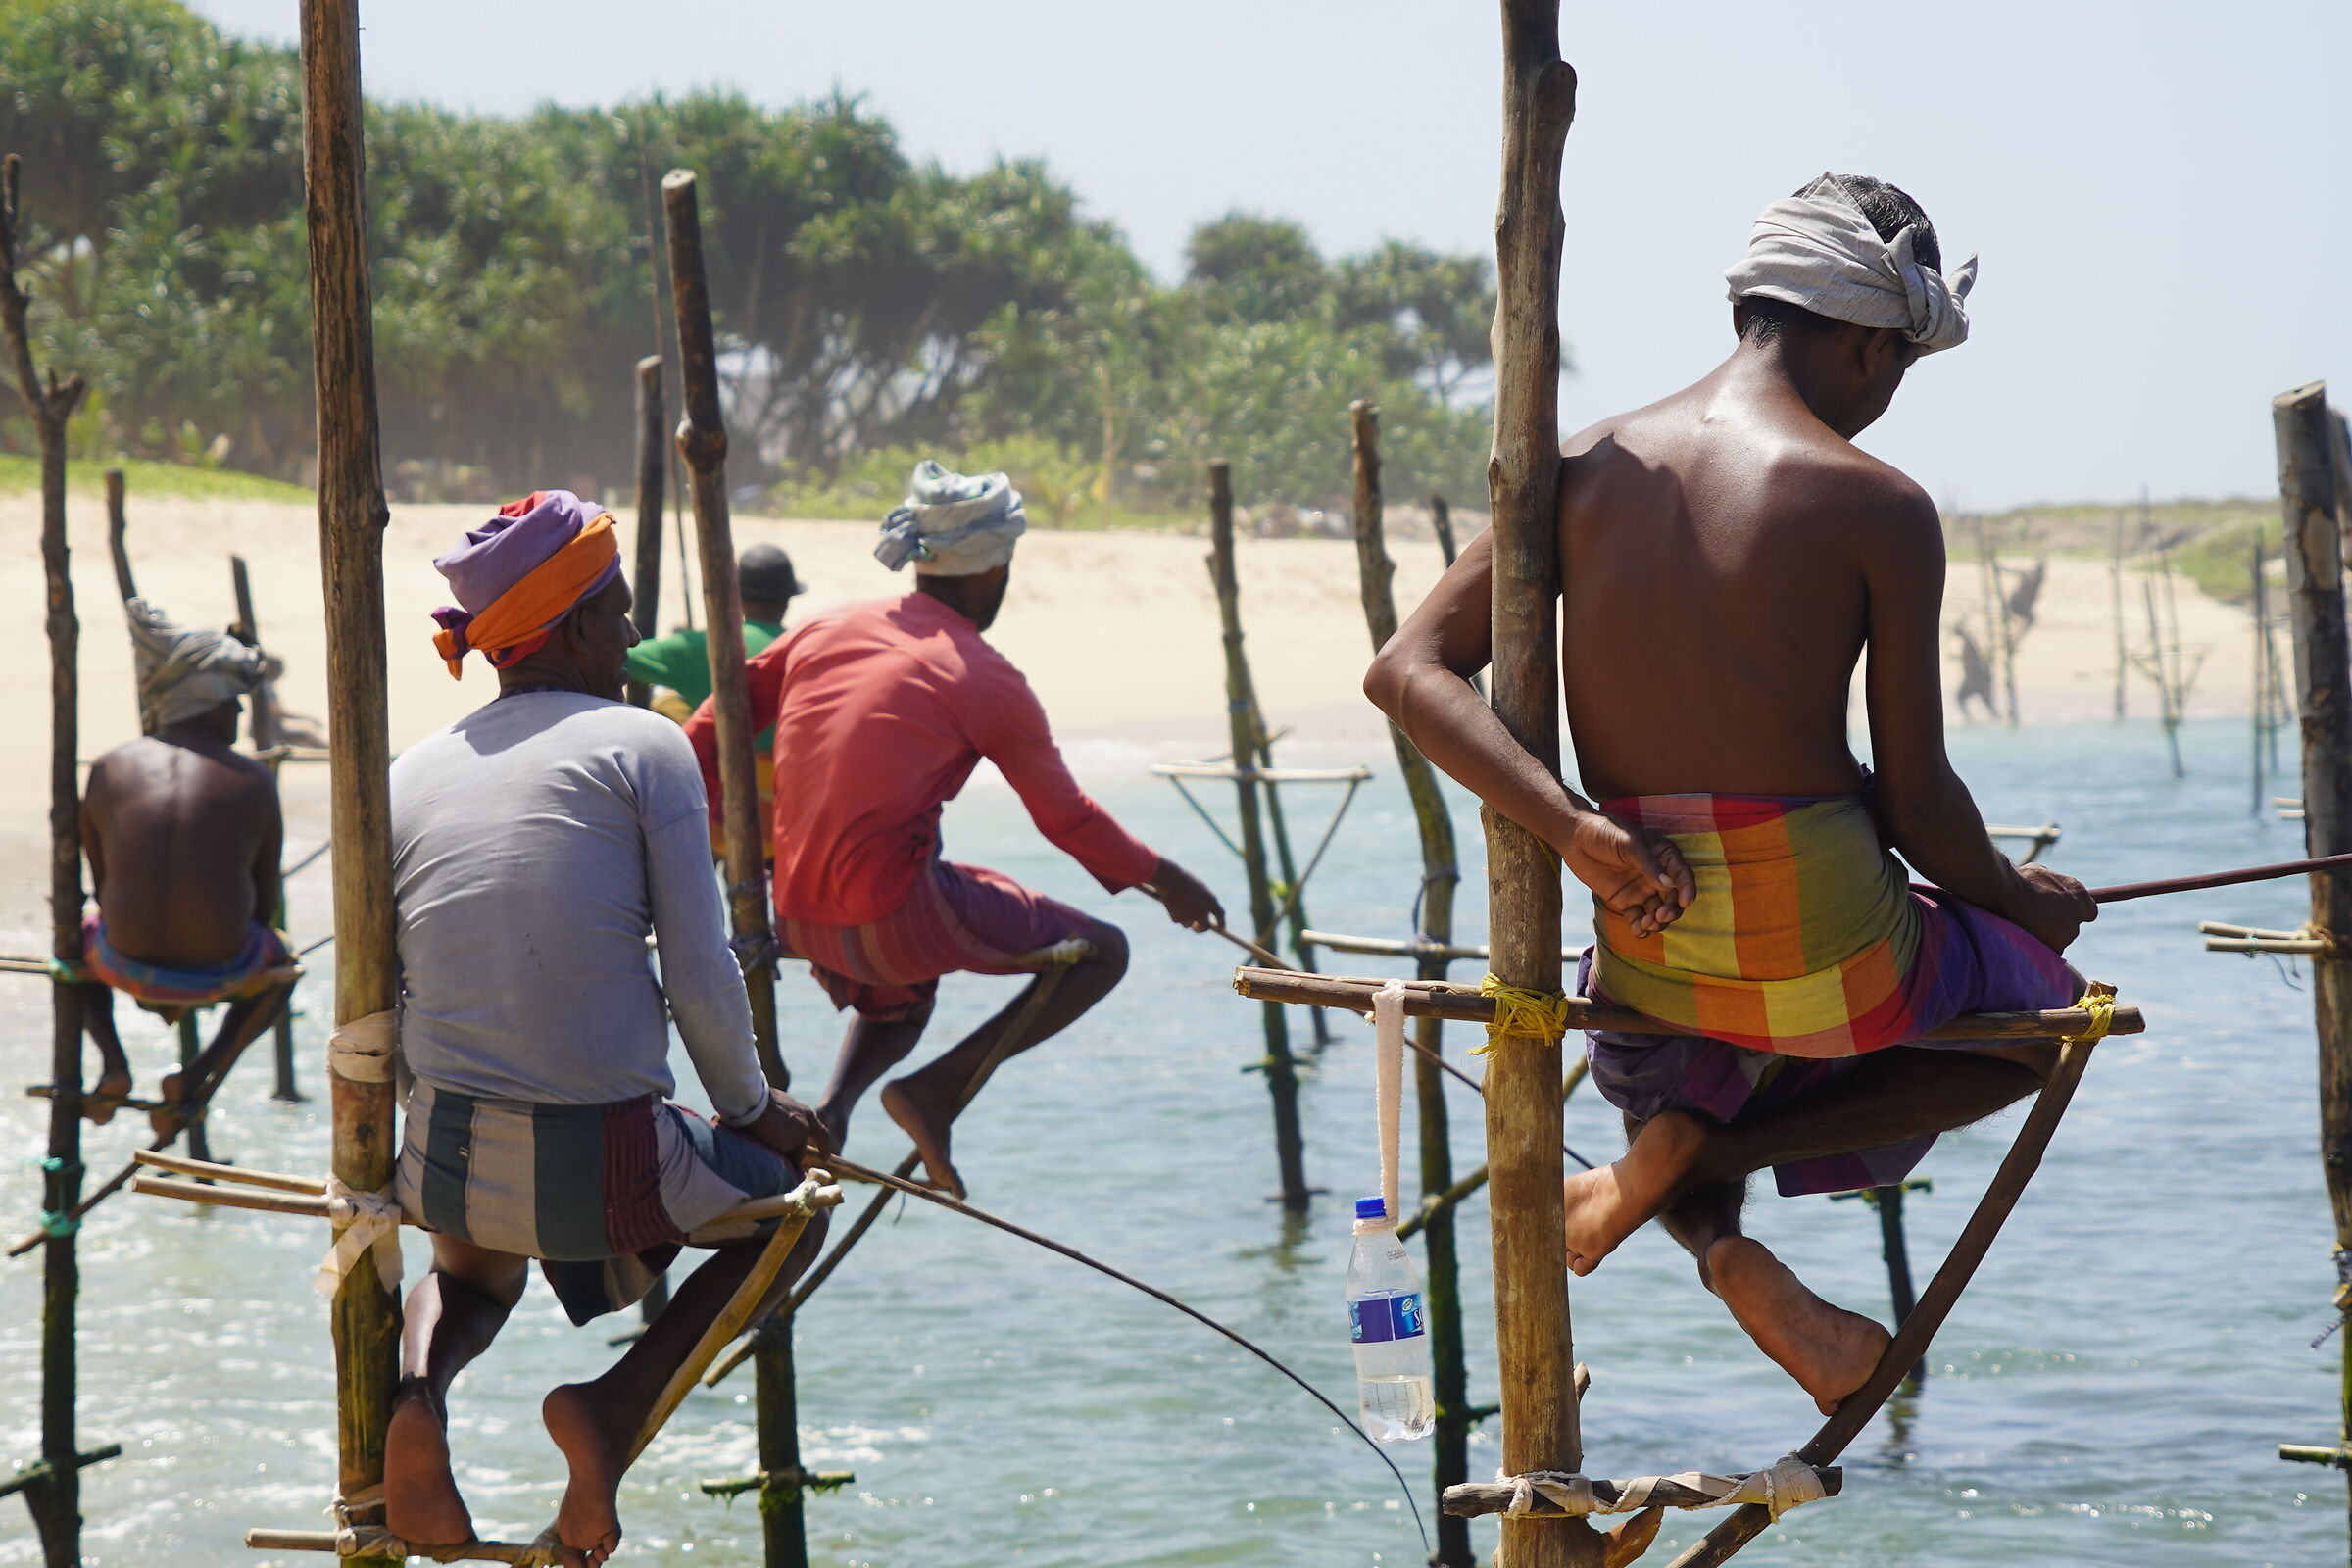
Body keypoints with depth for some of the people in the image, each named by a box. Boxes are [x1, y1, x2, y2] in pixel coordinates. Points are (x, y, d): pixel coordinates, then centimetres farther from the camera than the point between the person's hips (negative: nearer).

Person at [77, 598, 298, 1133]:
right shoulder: (254, 782, -1)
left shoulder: (109, 771, 2)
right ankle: (203, 1074, 10)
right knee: (281, 960, 35)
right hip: (222, 972, -1)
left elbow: (104, 884, 12)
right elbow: (264, 900, 9)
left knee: (77, 933, 36)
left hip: (128, 962, 1)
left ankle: (113, 1062, 11)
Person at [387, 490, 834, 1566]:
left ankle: (419, 1384, 3)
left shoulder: (412, 775, 8)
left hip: (444, 1160, 4)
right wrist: (747, 1108, 9)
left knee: (474, 1273, 40)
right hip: (605, 1166, -4)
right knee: (793, 1200, 27)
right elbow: (702, 979, -8)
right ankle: (620, 1403, 2)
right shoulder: (642, 744, -4)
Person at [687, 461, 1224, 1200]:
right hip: (896, 912, -7)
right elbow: (1067, 818, 5)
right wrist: (1161, 878, 22)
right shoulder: (988, 682, -4)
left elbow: (715, 727, 14)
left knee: (899, 1000, 38)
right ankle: (939, 1088, -6)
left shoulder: (828, 629, 10)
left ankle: (834, 1104, 6)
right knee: (1101, 952, 7)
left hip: (799, 918, 7)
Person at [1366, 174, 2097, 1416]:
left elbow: (1407, 672, -5)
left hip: (1642, 959, 6)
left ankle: (1719, 1244, 5)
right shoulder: (1877, 509, -9)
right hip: (1826, 954, -5)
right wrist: (2021, 900, 13)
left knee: (1662, 1083, 40)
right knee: (2040, 1011, 26)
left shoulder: (1587, 470, 4)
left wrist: (1572, 830, -13)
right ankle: (1694, 1145, 4)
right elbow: (1917, 805, -6)